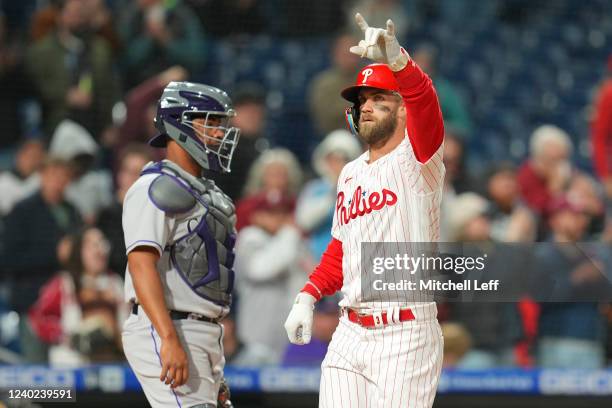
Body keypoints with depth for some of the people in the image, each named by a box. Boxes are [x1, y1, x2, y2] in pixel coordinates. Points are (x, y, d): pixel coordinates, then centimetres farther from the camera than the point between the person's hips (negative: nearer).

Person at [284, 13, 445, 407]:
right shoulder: (350, 174, 18)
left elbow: (424, 101, -26)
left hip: (405, 336, -7)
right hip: (350, 334, 7)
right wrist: (308, 297, 10)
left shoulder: (417, 161, -5)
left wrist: (396, 59, -45)